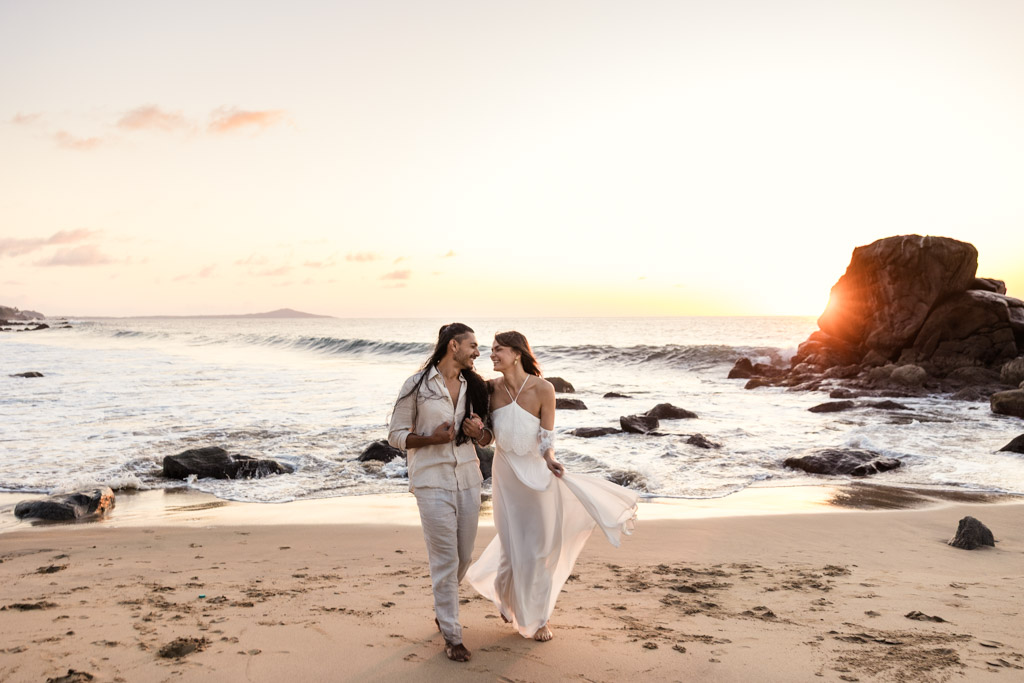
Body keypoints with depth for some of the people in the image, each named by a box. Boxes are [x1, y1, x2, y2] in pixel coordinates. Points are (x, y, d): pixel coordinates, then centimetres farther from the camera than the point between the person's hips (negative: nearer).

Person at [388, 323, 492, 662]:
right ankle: (451, 635, 12)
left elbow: (487, 439, 16)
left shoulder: (474, 386, 8)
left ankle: (442, 608, 39)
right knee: (445, 560, -2)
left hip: (468, 481, 5)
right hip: (432, 483, -5)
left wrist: (478, 432, -8)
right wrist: (431, 438, -18)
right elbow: (396, 434, -3)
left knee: (464, 557, 12)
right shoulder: (417, 385, -5)